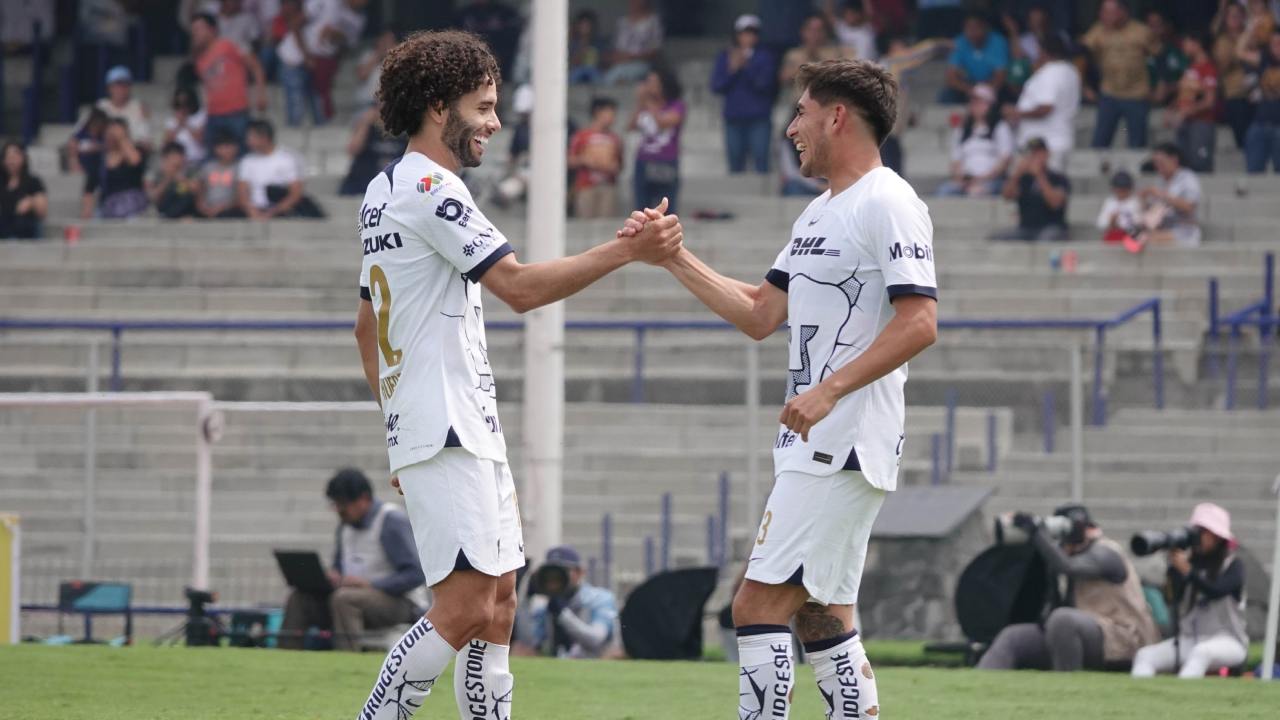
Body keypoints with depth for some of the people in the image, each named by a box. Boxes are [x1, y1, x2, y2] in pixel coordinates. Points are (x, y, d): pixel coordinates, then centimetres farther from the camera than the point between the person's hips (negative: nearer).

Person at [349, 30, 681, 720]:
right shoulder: (429, 187, -13)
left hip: (468, 430, 11)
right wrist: (628, 249, -16)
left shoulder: (384, 191, 18)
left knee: (498, 601, 9)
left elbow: (366, 323, 24)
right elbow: (520, 286, -19)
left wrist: (400, 427, 27)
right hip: (446, 431, -11)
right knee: (463, 606, -15)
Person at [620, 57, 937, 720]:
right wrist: (675, 260, 17)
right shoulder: (818, 214, 20)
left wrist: (830, 390, -28)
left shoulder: (888, 205, -12)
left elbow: (919, 322, -21)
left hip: (845, 442, -10)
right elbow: (760, 316, 23)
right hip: (816, 445, 10)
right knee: (821, 617, 11)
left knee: (759, 605, -14)